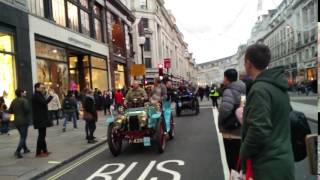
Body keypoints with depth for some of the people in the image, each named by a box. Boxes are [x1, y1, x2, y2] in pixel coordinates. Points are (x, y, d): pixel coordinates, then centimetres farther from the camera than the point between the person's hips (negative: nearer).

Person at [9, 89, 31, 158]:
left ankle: (25, 149, 31)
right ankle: (18, 151, -13)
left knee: (22, 136, 21)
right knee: (23, 137, -3)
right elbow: (27, 109, -25)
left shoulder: (14, 101, 7)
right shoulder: (24, 100, -14)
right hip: (24, 121, -7)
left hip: (16, 121, 7)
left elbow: (10, 111, 8)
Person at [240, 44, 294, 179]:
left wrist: (243, 154, -12)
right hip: (283, 159, 9)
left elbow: (258, 130, -27)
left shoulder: (260, 89, -21)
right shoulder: (278, 86, 8)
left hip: (268, 164, -8)